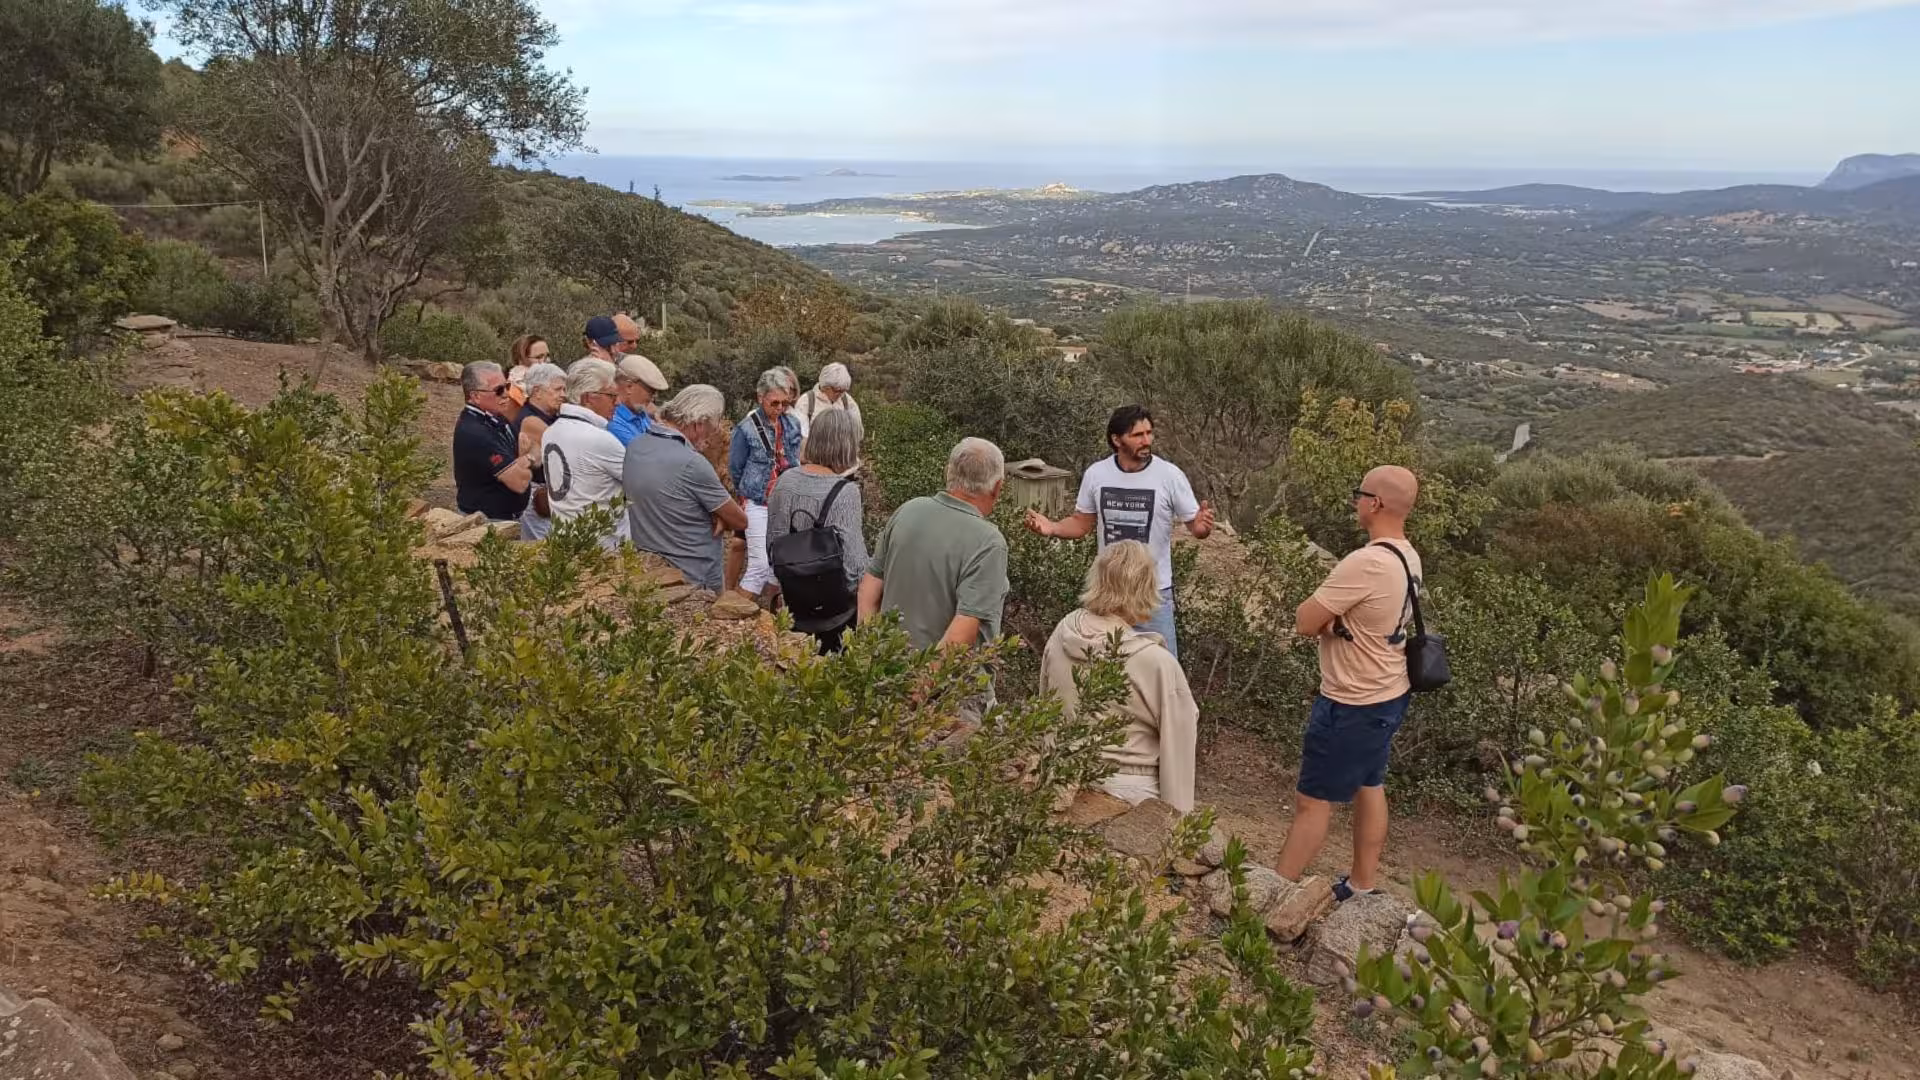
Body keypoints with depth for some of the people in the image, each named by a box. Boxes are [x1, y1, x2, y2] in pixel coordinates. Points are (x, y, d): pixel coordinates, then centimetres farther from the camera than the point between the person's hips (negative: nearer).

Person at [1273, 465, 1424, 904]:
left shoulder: (1366, 563, -29)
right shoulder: (1408, 558, 2)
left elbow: (1304, 622, -24)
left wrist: (1324, 620, -4)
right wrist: (1332, 620, -7)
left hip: (1352, 706, -9)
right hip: (1388, 696, 9)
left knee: (1311, 801, 2)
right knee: (1370, 788, 20)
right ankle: (1361, 885, 33)